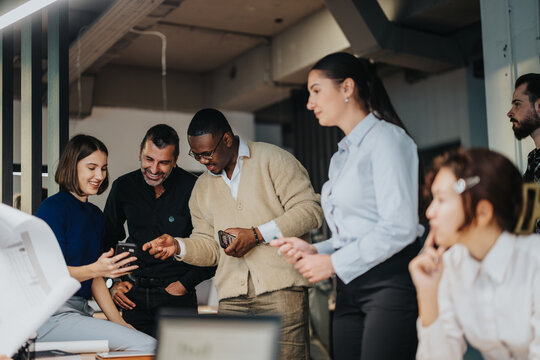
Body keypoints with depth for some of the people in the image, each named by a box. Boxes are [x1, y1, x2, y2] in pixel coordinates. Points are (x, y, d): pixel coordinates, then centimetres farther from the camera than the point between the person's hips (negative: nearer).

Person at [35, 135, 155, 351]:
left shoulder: (96, 214, 18)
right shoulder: (53, 208, -7)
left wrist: (118, 321, 9)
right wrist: (96, 268, -27)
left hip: (81, 312, 8)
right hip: (52, 316, -8)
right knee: (148, 346, -23)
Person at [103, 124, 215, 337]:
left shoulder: (192, 189, -9)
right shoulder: (123, 187, 3)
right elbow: (106, 241, 17)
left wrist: (185, 284, -7)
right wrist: (113, 283, 8)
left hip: (176, 296, -3)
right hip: (134, 295, 3)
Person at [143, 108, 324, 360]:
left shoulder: (272, 159, 2)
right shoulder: (202, 188, 20)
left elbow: (310, 210, -6)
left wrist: (256, 235, -12)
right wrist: (178, 246, -1)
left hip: (280, 286, -4)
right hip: (232, 299, 5)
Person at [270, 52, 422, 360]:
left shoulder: (386, 138, -5)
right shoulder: (340, 157, 21)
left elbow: (399, 227, -16)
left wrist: (334, 263, -11)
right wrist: (314, 251, 3)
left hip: (391, 281, -8)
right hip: (351, 287, 8)